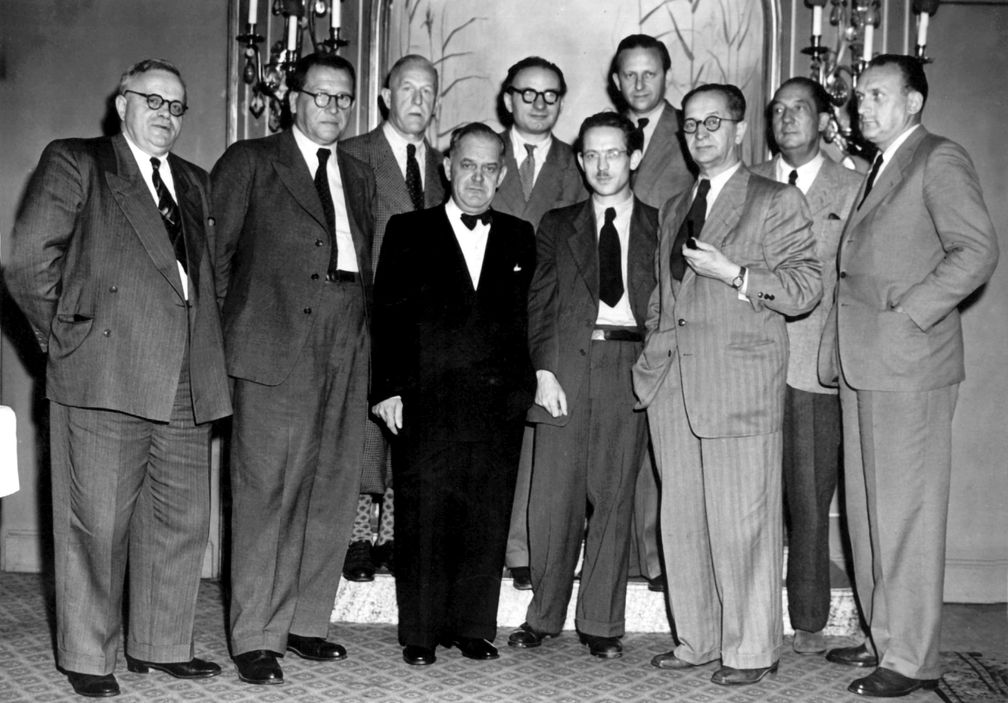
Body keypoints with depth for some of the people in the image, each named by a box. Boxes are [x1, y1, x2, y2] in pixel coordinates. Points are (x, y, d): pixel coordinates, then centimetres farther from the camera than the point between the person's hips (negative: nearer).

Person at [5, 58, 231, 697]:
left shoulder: (196, 183, 21)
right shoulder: (74, 164, 4)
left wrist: (209, 348, 10)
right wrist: (67, 336, -4)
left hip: (187, 382, 6)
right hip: (104, 375, -5)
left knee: (182, 521, 9)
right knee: (97, 523, 1)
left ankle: (162, 645, 23)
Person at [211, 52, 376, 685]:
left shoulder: (361, 177, 22)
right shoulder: (249, 162, 7)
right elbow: (214, 250, 3)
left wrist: (362, 335, 9)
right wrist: (233, 324, -2)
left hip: (347, 346, 5)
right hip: (275, 344, -5)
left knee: (333, 491, 6)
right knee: (266, 491, -5)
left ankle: (307, 621, 17)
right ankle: (256, 637, 2)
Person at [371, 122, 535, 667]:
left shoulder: (519, 238, 13)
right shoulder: (409, 232, 6)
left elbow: (527, 318, 11)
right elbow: (387, 315, 2)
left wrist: (526, 385, 1)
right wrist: (388, 387, -6)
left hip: (498, 407, 2)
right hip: (426, 402, -2)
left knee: (487, 521, 6)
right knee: (424, 519, 3)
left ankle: (473, 627, 19)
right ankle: (420, 632, 15)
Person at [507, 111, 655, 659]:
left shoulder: (660, 228, 12)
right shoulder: (557, 225, 15)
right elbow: (539, 302, 8)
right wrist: (543, 371, -4)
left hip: (633, 366, 0)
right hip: (567, 362, 1)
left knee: (614, 495, 1)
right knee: (553, 493, 0)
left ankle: (601, 622, 12)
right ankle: (544, 615, 14)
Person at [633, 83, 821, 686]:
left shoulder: (777, 202, 2)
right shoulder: (674, 210, 22)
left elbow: (807, 287, -4)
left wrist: (734, 274, -14)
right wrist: (654, 349, 14)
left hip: (741, 382, -6)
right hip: (672, 382, 6)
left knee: (742, 521, -3)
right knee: (682, 519, 8)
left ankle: (752, 650, 9)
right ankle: (696, 640, 20)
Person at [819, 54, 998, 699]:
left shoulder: (940, 160, -5)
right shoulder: (879, 170, 22)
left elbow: (977, 251, -15)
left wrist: (908, 313, -17)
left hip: (908, 363, -9)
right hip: (862, 366, 9)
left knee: (905, 515, -4)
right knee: (868, 511, 12)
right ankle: (885, 639, 23)